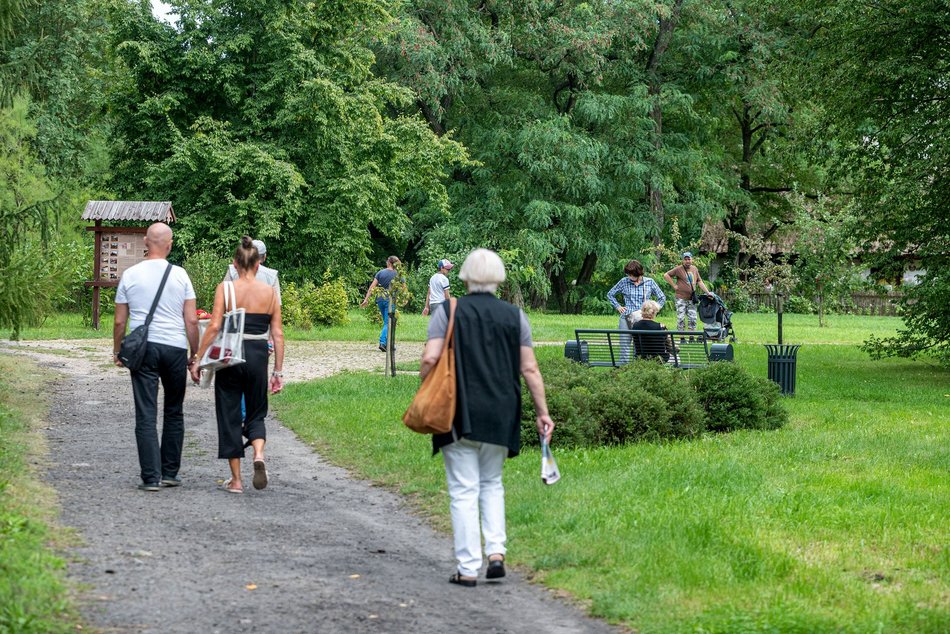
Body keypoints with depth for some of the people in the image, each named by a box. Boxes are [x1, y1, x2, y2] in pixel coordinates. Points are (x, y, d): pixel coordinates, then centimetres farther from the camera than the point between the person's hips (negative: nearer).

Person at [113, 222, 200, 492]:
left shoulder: (130, 275, 2)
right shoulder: (180, 275, 1)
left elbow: (120, 321, 5)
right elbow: (191, 321, -1)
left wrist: (117, 351, 19)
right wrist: (195, 355, 8)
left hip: (142, 348, 0)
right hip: (175, 348, 0)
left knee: (146, 415, 0)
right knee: (174, 412, 14)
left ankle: (151, 477, -4)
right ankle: (170, 472, 17)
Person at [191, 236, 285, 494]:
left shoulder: (225, 289, -4)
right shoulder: (270, 291, 2)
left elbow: (214, 327, -11)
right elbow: (277, 333, 2)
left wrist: (199, 360, -6)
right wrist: (278, 371, 7)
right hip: (258, 357, 2)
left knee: (229, 416, 9)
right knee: (256, 414, 17)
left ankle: (236, 479, 10)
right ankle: (258, 455, -13)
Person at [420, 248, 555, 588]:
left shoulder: (448, 312, -2)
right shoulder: (514, 315, 4)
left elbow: (429, 359, -12)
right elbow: (530, 370, 2)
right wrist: (542, 412, 8)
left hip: (459, 416, -3)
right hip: (501, 416, 3)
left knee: (464, 490, 2)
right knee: (492, 484, 20)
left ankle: (468, 569, 2)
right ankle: (496, 552, 5)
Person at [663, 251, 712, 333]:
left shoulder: (695, 269, 12)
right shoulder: (678, 269, -6)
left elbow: (700, 282, 17)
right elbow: (666, 275, -8)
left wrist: (708, 292, 12)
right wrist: (674, 286, -11)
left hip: (691, 300, 5)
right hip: (681, 299, -5)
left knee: (693, 319, 4)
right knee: (681, 319, -5)